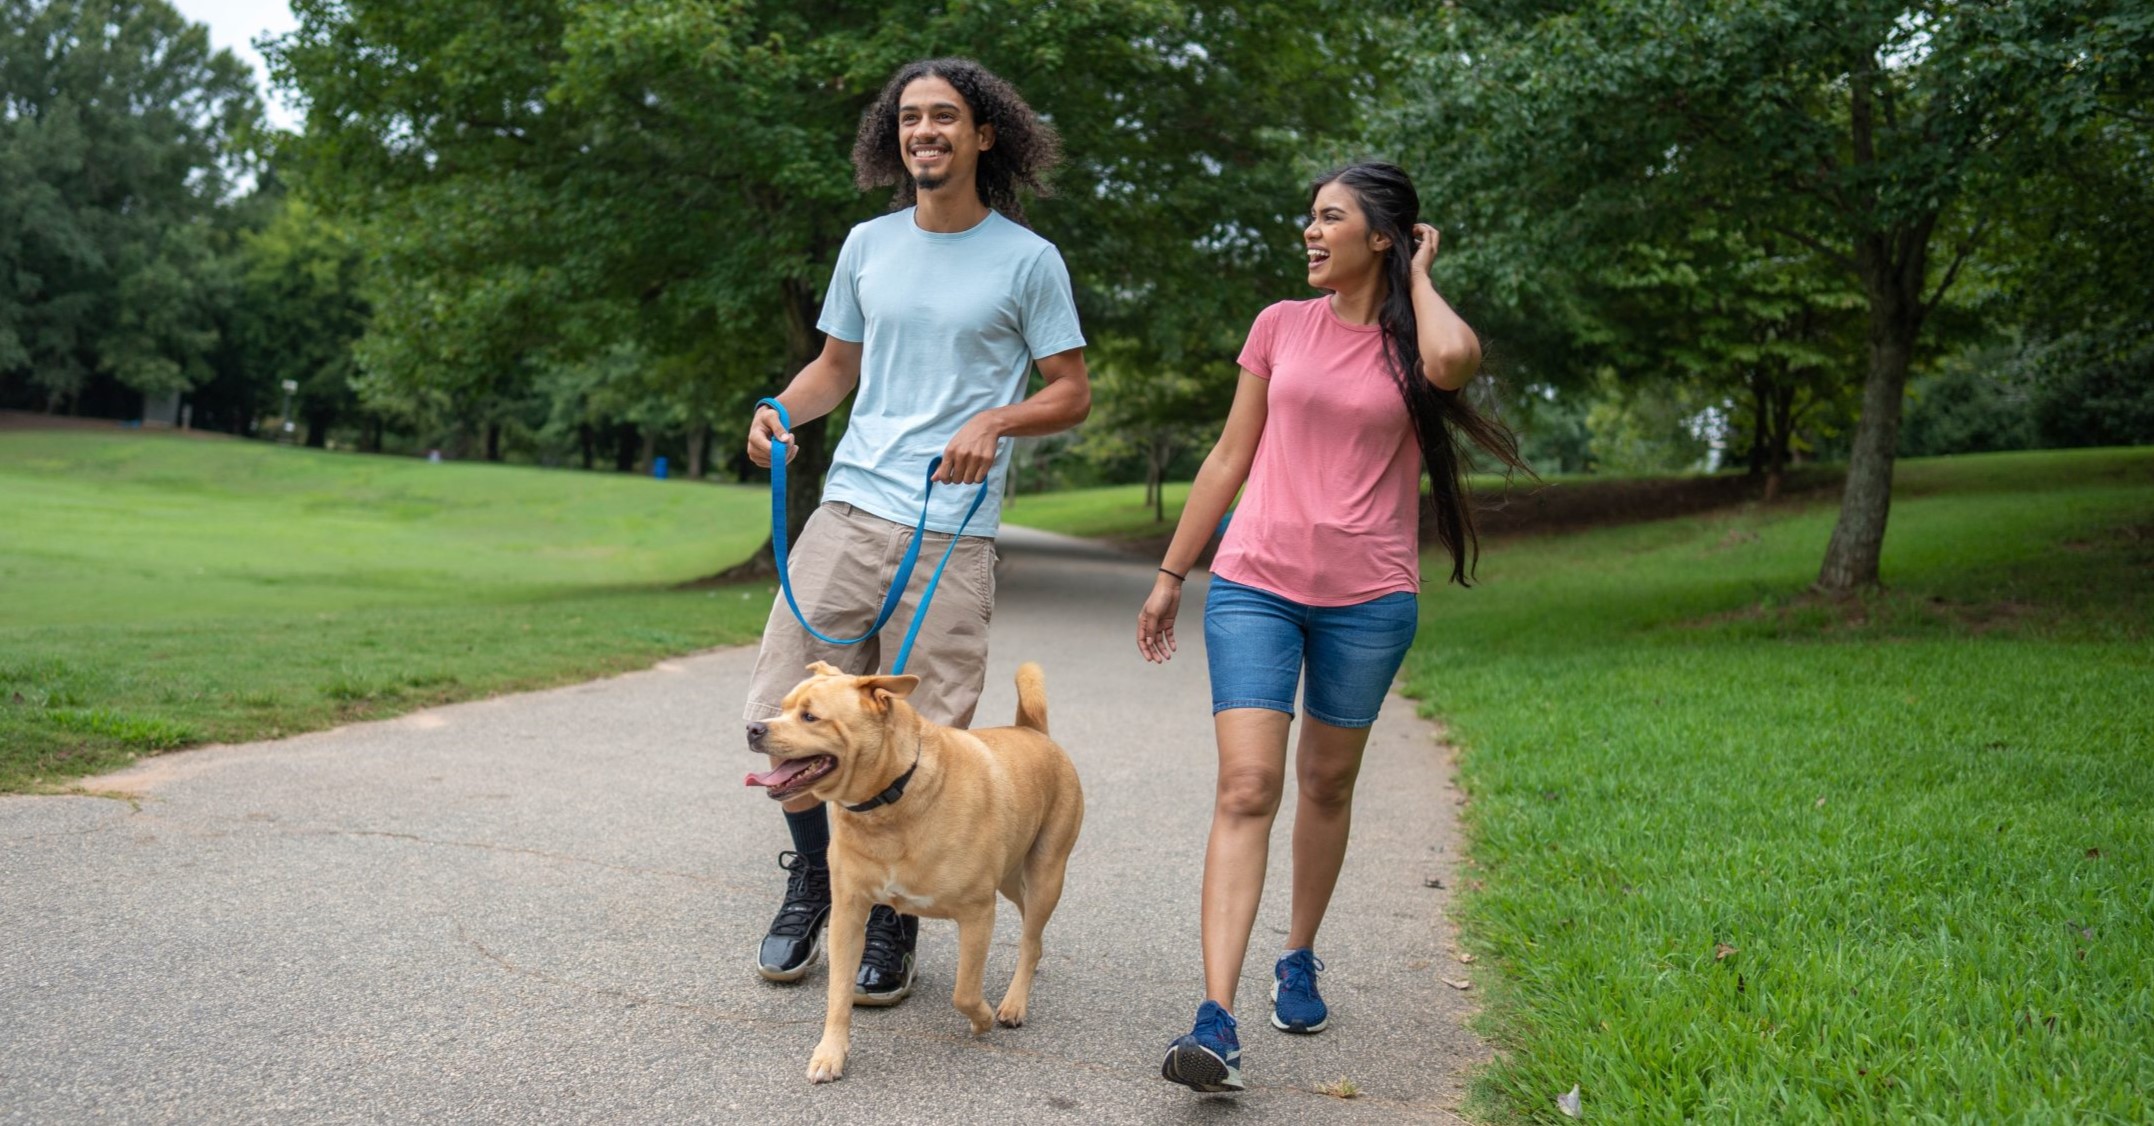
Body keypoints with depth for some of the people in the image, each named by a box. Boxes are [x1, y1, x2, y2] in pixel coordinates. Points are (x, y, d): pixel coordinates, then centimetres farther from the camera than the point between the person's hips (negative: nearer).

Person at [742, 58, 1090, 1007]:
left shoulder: (1027, 260, 2)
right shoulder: (868, 245, 13)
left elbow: (1072, 393, 4)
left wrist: (995, 421, -15)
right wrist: (781, 411, 1)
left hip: (952, 529, -3)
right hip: (849, 508, 4)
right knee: (782, 712, 0)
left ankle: (893, 919, 19)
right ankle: (809, 881, 25)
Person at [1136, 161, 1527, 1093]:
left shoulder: (1416, 339, 3)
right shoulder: (1281, 326, 8)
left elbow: (1452, 360, -24)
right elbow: (1230, 458, 12)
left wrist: (1417, 276, -5)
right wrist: (1170, 575, 12)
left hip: (1368, 598, 0)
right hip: (1256, 585, 0)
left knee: (1327, 784, 12)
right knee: (1246, 788, -12)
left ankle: (1299, 963, 33)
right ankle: (1215, 1025, -17)